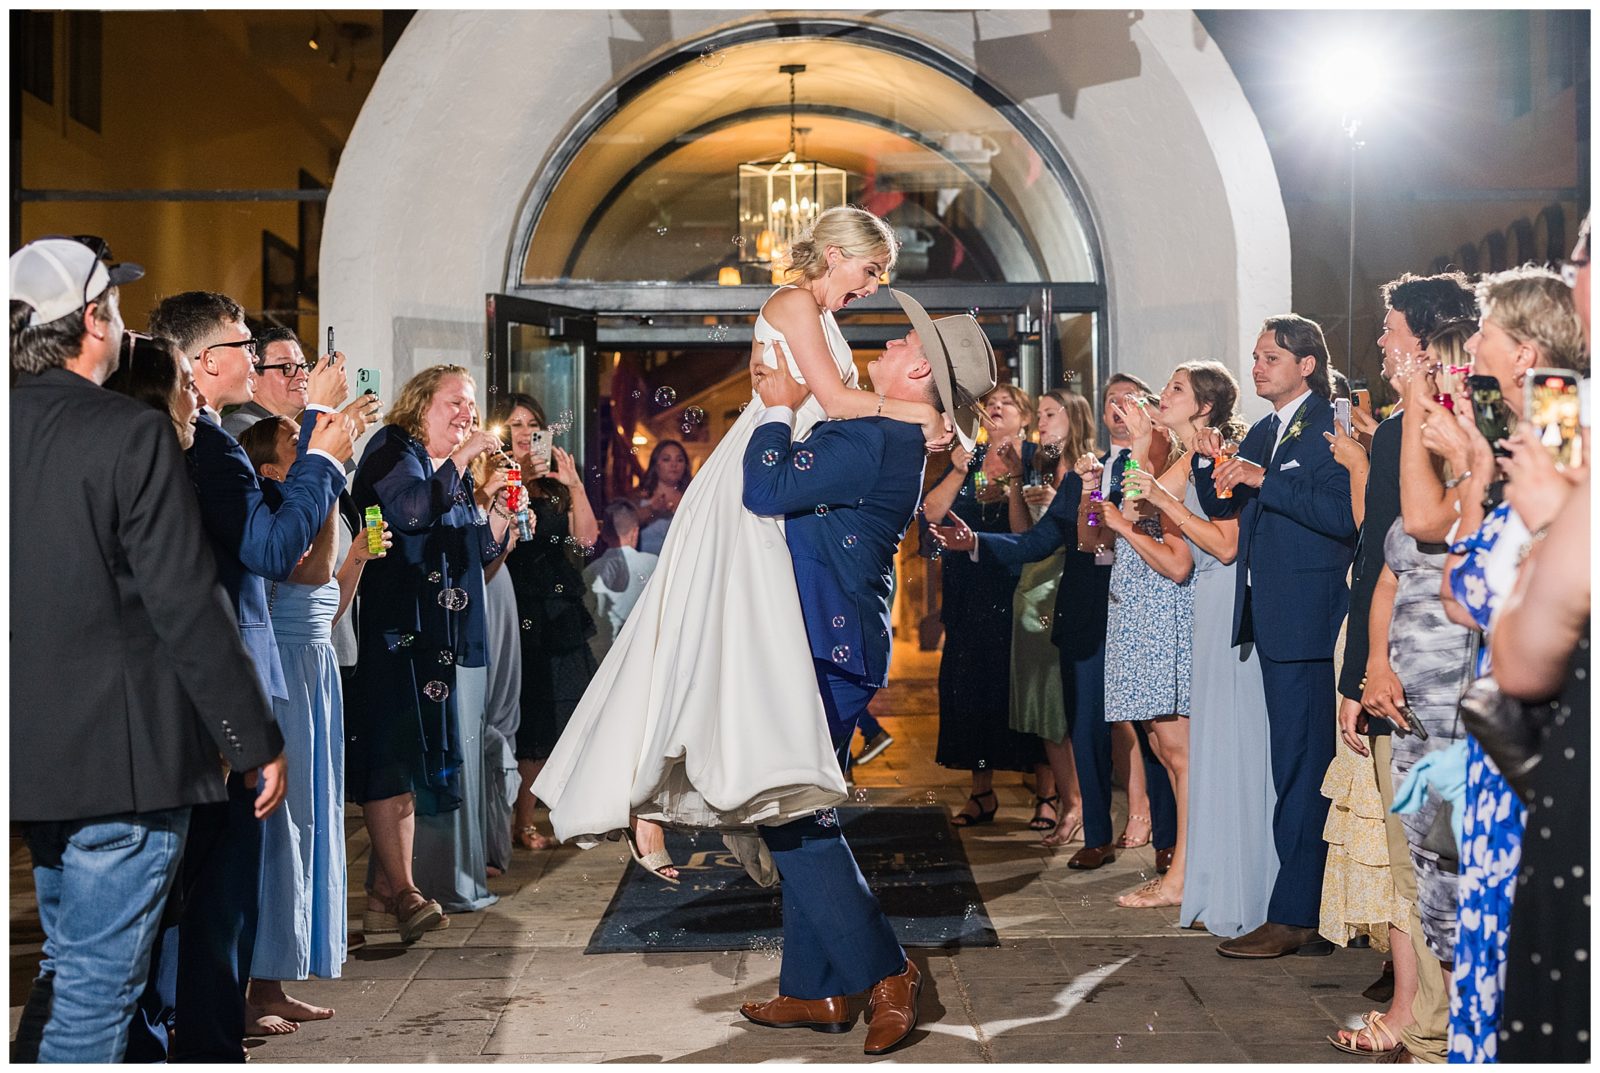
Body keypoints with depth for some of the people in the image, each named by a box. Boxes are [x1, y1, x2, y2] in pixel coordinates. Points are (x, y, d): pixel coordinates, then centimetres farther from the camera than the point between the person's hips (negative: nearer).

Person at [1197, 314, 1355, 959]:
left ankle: (1292, 917, -3)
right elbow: (1223, 510, 18)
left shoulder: (1332, 428, -7)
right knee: (1297, 768, 13)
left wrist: (1261, 479, -18)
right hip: (1270, 617, 9)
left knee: (1302, 767, -7)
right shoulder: (1261, 435, 19)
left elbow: (1343, 515, -19)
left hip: (1309, 619, -9)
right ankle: (1318, 912, 21)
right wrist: (1209, 463, 1)